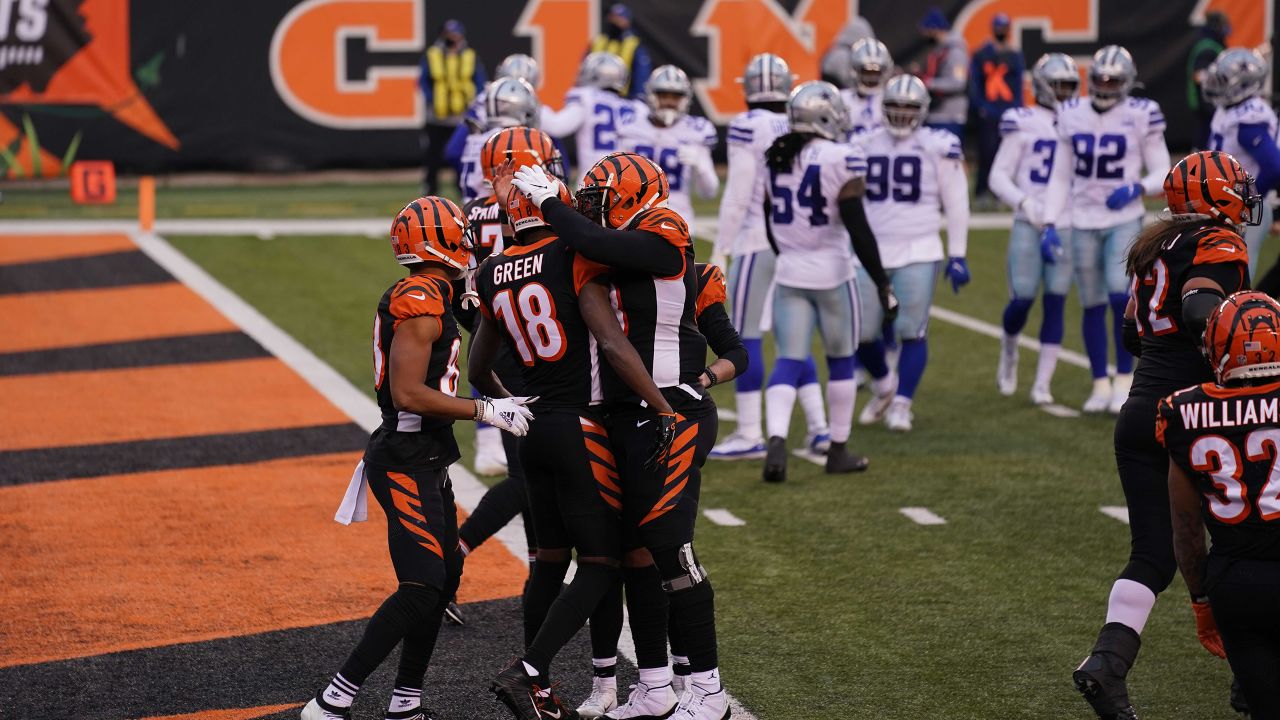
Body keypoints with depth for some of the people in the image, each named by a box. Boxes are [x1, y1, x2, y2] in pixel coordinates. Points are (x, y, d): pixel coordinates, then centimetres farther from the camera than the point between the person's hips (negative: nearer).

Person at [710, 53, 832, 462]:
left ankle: (750, 435, 1)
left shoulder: (748, 127, -11)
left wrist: (720, 249, -7)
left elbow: (738, 195, -12)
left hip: (757, 243, -6)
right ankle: (818, 427, 11)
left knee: (746, 337, 0)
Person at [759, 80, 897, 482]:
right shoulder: (841, 161, -14)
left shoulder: (774, 160, 4)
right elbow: (858, 230, -15)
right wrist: (881, 283, -9)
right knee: (841, 361, 14)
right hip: (832, 273, -4)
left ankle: (777, 440, -21)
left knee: (788, 362, 1)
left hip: (788, 274, 4)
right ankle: (839, 451, 22)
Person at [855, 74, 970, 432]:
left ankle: (901, 405, 8)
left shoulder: (938, 147, -4)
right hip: (871, 252, 3)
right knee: (861, 333, 2)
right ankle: (883, 384, 30)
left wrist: (957, 255, -4)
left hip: (918, 254, -3)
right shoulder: (866, 146, 7)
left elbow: (956, 205, -1)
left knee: (911, 332, -5)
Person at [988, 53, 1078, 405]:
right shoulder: (1024, 123, -3)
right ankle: (1009, 348, 27)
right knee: (1022, 299, -7)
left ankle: (1042, 384, 5)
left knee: (1055, 303, -1)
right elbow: (999, 176, -3)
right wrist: (1023, 202, -17)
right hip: (1029, 225, -3)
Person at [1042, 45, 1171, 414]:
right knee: (1092, 306, 6)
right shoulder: (1073, 116, 3)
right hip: (1083, 222, 3)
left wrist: (1137, 188, -19)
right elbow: (1060, 177, 9)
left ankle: (1124, 377, -3)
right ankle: (1100, 384, 18)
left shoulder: (1140, 116, -5)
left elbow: (1162, 172, 1)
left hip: (1124, 220, -3)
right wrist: (1050, 224, 2)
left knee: (1119, 295, -18)